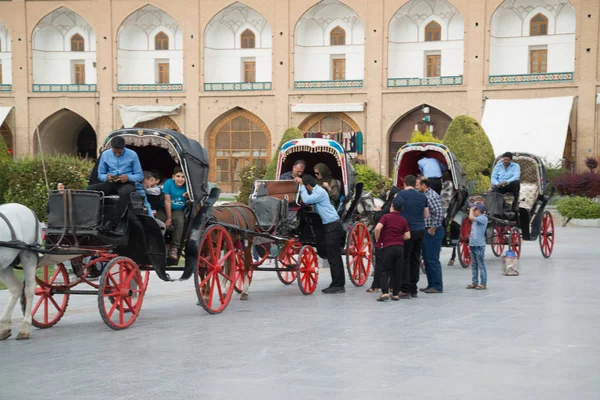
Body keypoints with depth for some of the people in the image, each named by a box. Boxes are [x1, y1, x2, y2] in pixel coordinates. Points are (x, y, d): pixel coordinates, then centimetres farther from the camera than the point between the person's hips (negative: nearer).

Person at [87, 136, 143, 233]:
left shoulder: (132, 155, -1)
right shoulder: (105, 154, 6)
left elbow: (140, 175, 1)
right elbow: (100, 174, 12)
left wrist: (128, 177, -19)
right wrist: (107, 177, -12)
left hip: (126, 183, -3)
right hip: (110, 183, 3)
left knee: (125, 192, -42)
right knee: (90, 189, -26)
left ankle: (112, 225, -42)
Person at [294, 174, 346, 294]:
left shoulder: (320, 192, -14)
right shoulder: (315, 191, 16)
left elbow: (306, 200, -22)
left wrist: (301, 185, -11)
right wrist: (301, 184, 9)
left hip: (332, 226, -10)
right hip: (331, 226, 10)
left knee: (333, 257, -8)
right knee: (335, 257, 11)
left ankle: (337, 285, -7)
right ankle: (339, 284, 15)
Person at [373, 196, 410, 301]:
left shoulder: (386, 217, -4)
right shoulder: (403, 220, 6)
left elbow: (377, 228, -19)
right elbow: (407, 236, 1)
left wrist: (377, 240, -3)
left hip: (387, 247, -3)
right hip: (400, 247, 3)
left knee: (385, 271, 0)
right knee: (397, 272, 10)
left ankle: (384, 292, -14)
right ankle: (396, 294, 11)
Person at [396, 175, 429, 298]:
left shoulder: (401, 194, -4)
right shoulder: (422, 196, 10)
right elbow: (426, 215, 16)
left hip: (408, 230, -5)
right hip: (420, 231, 5)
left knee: (405, 260, -3)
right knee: (415, 259, 11)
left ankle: (405, 290, -9)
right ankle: (413, 289, 13)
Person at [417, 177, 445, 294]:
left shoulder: (432, 196, -16)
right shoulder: (425, 196, 15)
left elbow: (440, 213, -24)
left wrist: (433, 228, -19)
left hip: (433, 232, -10)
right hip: (427, 231, 10)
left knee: (433, 260, -7)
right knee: (427, 259, 14)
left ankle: (437, 286, -3)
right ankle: (431, 285, 21)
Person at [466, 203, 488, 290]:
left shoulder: (483, 218, -12)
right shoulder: (476, 219, 16)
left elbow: (471, 217, -27)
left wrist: (471, 210, -9)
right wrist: (470, 243, 20)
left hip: (479, 245, -9)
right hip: (473, 245, 9)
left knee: (481, 265, -4)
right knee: (474, 265, 13)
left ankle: (483, 283, -1)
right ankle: (474, 282, 20)